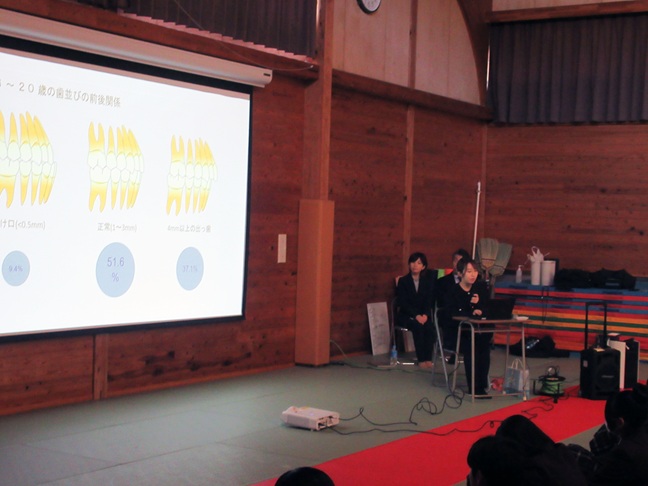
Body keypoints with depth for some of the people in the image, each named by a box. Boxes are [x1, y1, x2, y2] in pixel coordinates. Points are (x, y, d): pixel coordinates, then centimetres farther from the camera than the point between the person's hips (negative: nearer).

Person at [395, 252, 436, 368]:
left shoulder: (428, 281, 7)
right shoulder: (403, 281, 0)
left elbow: (429, 301, 1)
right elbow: (402, 302, -8)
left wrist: (425, 315, -19)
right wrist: (416, 315, -22)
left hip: (423, 315, 2)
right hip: (405, 316, -2)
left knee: (430, 326, -29)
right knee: (418, 326, -32)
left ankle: (428, 358, -23)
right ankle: (421, 359, -27)